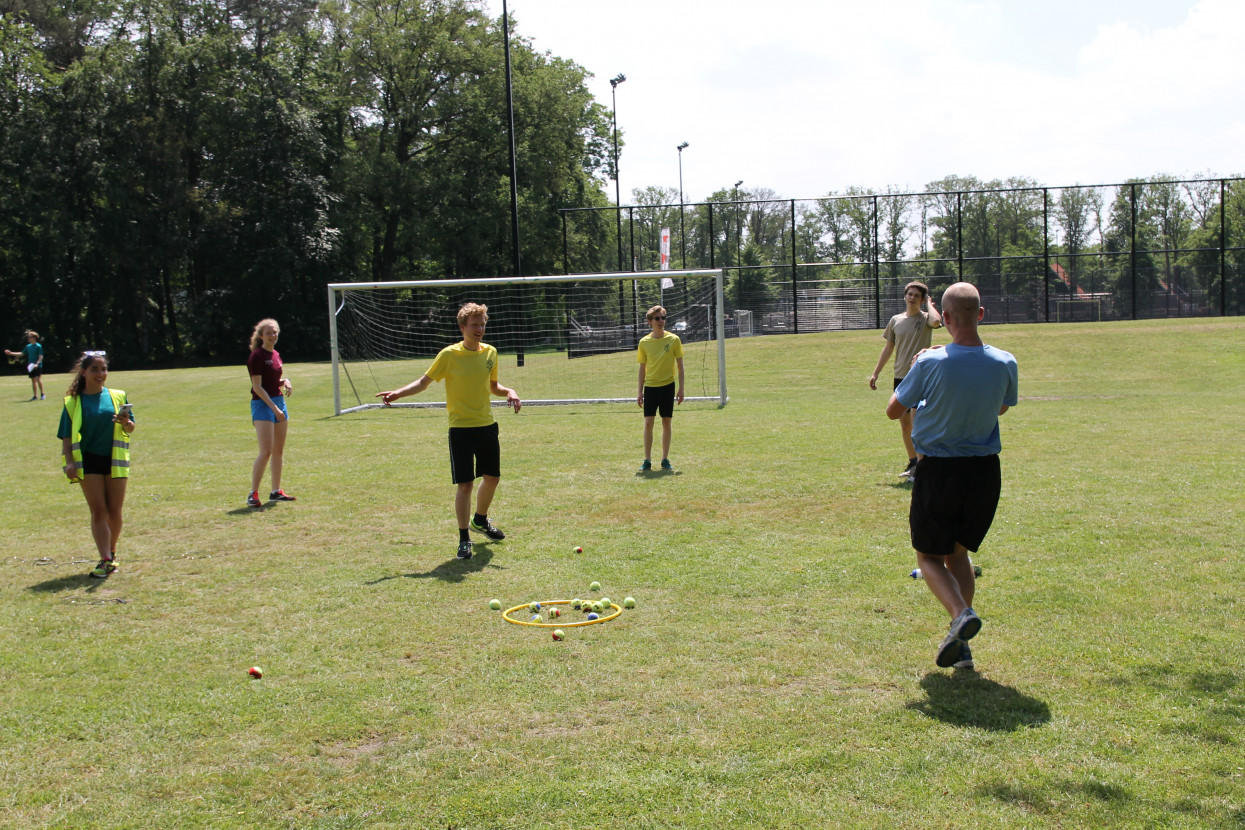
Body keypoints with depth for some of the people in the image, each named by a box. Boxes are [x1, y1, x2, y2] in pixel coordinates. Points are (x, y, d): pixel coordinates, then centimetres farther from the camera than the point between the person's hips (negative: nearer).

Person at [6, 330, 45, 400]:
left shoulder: (38, 346, -8)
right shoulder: (28, 346, 12)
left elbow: (41, 356, -12)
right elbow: (22, 354, 20)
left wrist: (37, 364, -25)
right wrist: (11, 353, 16)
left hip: (37, 366, -7)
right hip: (30, 366, 7)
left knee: (38, 379, -15)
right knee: (33, 380, 7)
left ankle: (42, 394, -9)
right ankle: (35, 396, 11)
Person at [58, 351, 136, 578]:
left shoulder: (117, 397, 7)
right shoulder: (73, 402, 3)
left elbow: (130, 429, 9)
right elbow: (66, 437, 2)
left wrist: (126, 423, -14)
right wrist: (69, 462, -11)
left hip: (115, 460, 2)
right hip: (88, 461, -1)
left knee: (115, 512, 6)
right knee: (98, 511, -6)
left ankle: (112, 552, 25)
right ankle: (105, 560, -9)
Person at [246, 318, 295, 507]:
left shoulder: (276, 355, 12)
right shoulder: (257, 356, -12)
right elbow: (257, 387, -15)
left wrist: (285, 382, 2)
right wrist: (273, 407, -19)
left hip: (279, 402, 8)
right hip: (262, 404, -8)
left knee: (279, 451, 10)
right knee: (266, 451, -14)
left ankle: (276, 491, 17)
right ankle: (253, 494, -8)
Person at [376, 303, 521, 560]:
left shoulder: (490, 352, 5)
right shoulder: (449, 355, -10)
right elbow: (424, 381, -7)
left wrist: (509, 392, -3)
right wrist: (399, 393, -23)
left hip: (487, 425, 5)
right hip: (461, 428, -5)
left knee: (492, 477, 16)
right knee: (465, 484, -8)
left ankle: (480, 520, 43)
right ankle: (464, 539, 4)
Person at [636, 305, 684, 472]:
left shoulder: (673, 340, -3)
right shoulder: (644, 342, 1)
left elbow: (680, 365, 2)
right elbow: (642, 368, 7)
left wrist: (681, 388, -3)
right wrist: (640, 391, 4)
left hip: (667, 386, 0)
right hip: (650, 387, 1)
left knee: (666, 422, 4)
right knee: (648, 423, -5)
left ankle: (665, 459, 14)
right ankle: (647, 461, 3)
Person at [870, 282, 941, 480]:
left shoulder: (925, 319, -4)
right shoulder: (896, 320, 10)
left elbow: (936, 321, -30)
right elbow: (888, 348, 17)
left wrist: (930, 305, -12)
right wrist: (875, 373, 15)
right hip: (900, 377, 6)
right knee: (904, 423, 11)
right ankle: (912, 462, 23)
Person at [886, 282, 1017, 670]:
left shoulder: (931, 364, -17)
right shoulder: (1005, 364, -7)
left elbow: (893, 410, -4)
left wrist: (915, 370, 10)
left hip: (938, 471, -4)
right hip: (985, 469, 4)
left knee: (929, 556, 13)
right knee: (958, 552, 21)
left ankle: (960, 613, -16)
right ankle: (960, 644, 16)